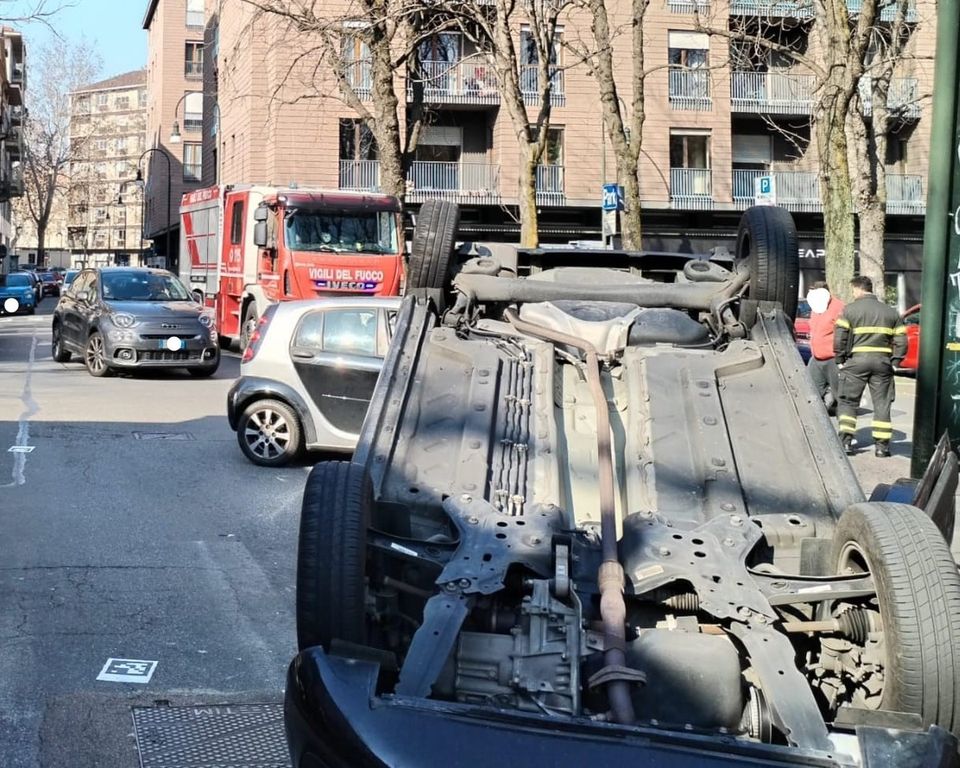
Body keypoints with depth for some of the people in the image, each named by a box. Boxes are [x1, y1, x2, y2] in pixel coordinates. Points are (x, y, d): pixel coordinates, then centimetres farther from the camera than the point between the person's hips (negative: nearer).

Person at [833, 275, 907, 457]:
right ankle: (882, 444, 7)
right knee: (882, 404, 9)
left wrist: (840, 360, 2)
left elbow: (839, 337, -7)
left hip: (856, 361, -3)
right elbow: (901, 341, 8)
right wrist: (894, 362, 10)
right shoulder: (890, 312, 12)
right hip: (882, 361, 3)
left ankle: (845, 440, -1)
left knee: (848, 402, 7)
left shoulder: (849, 309, -1)